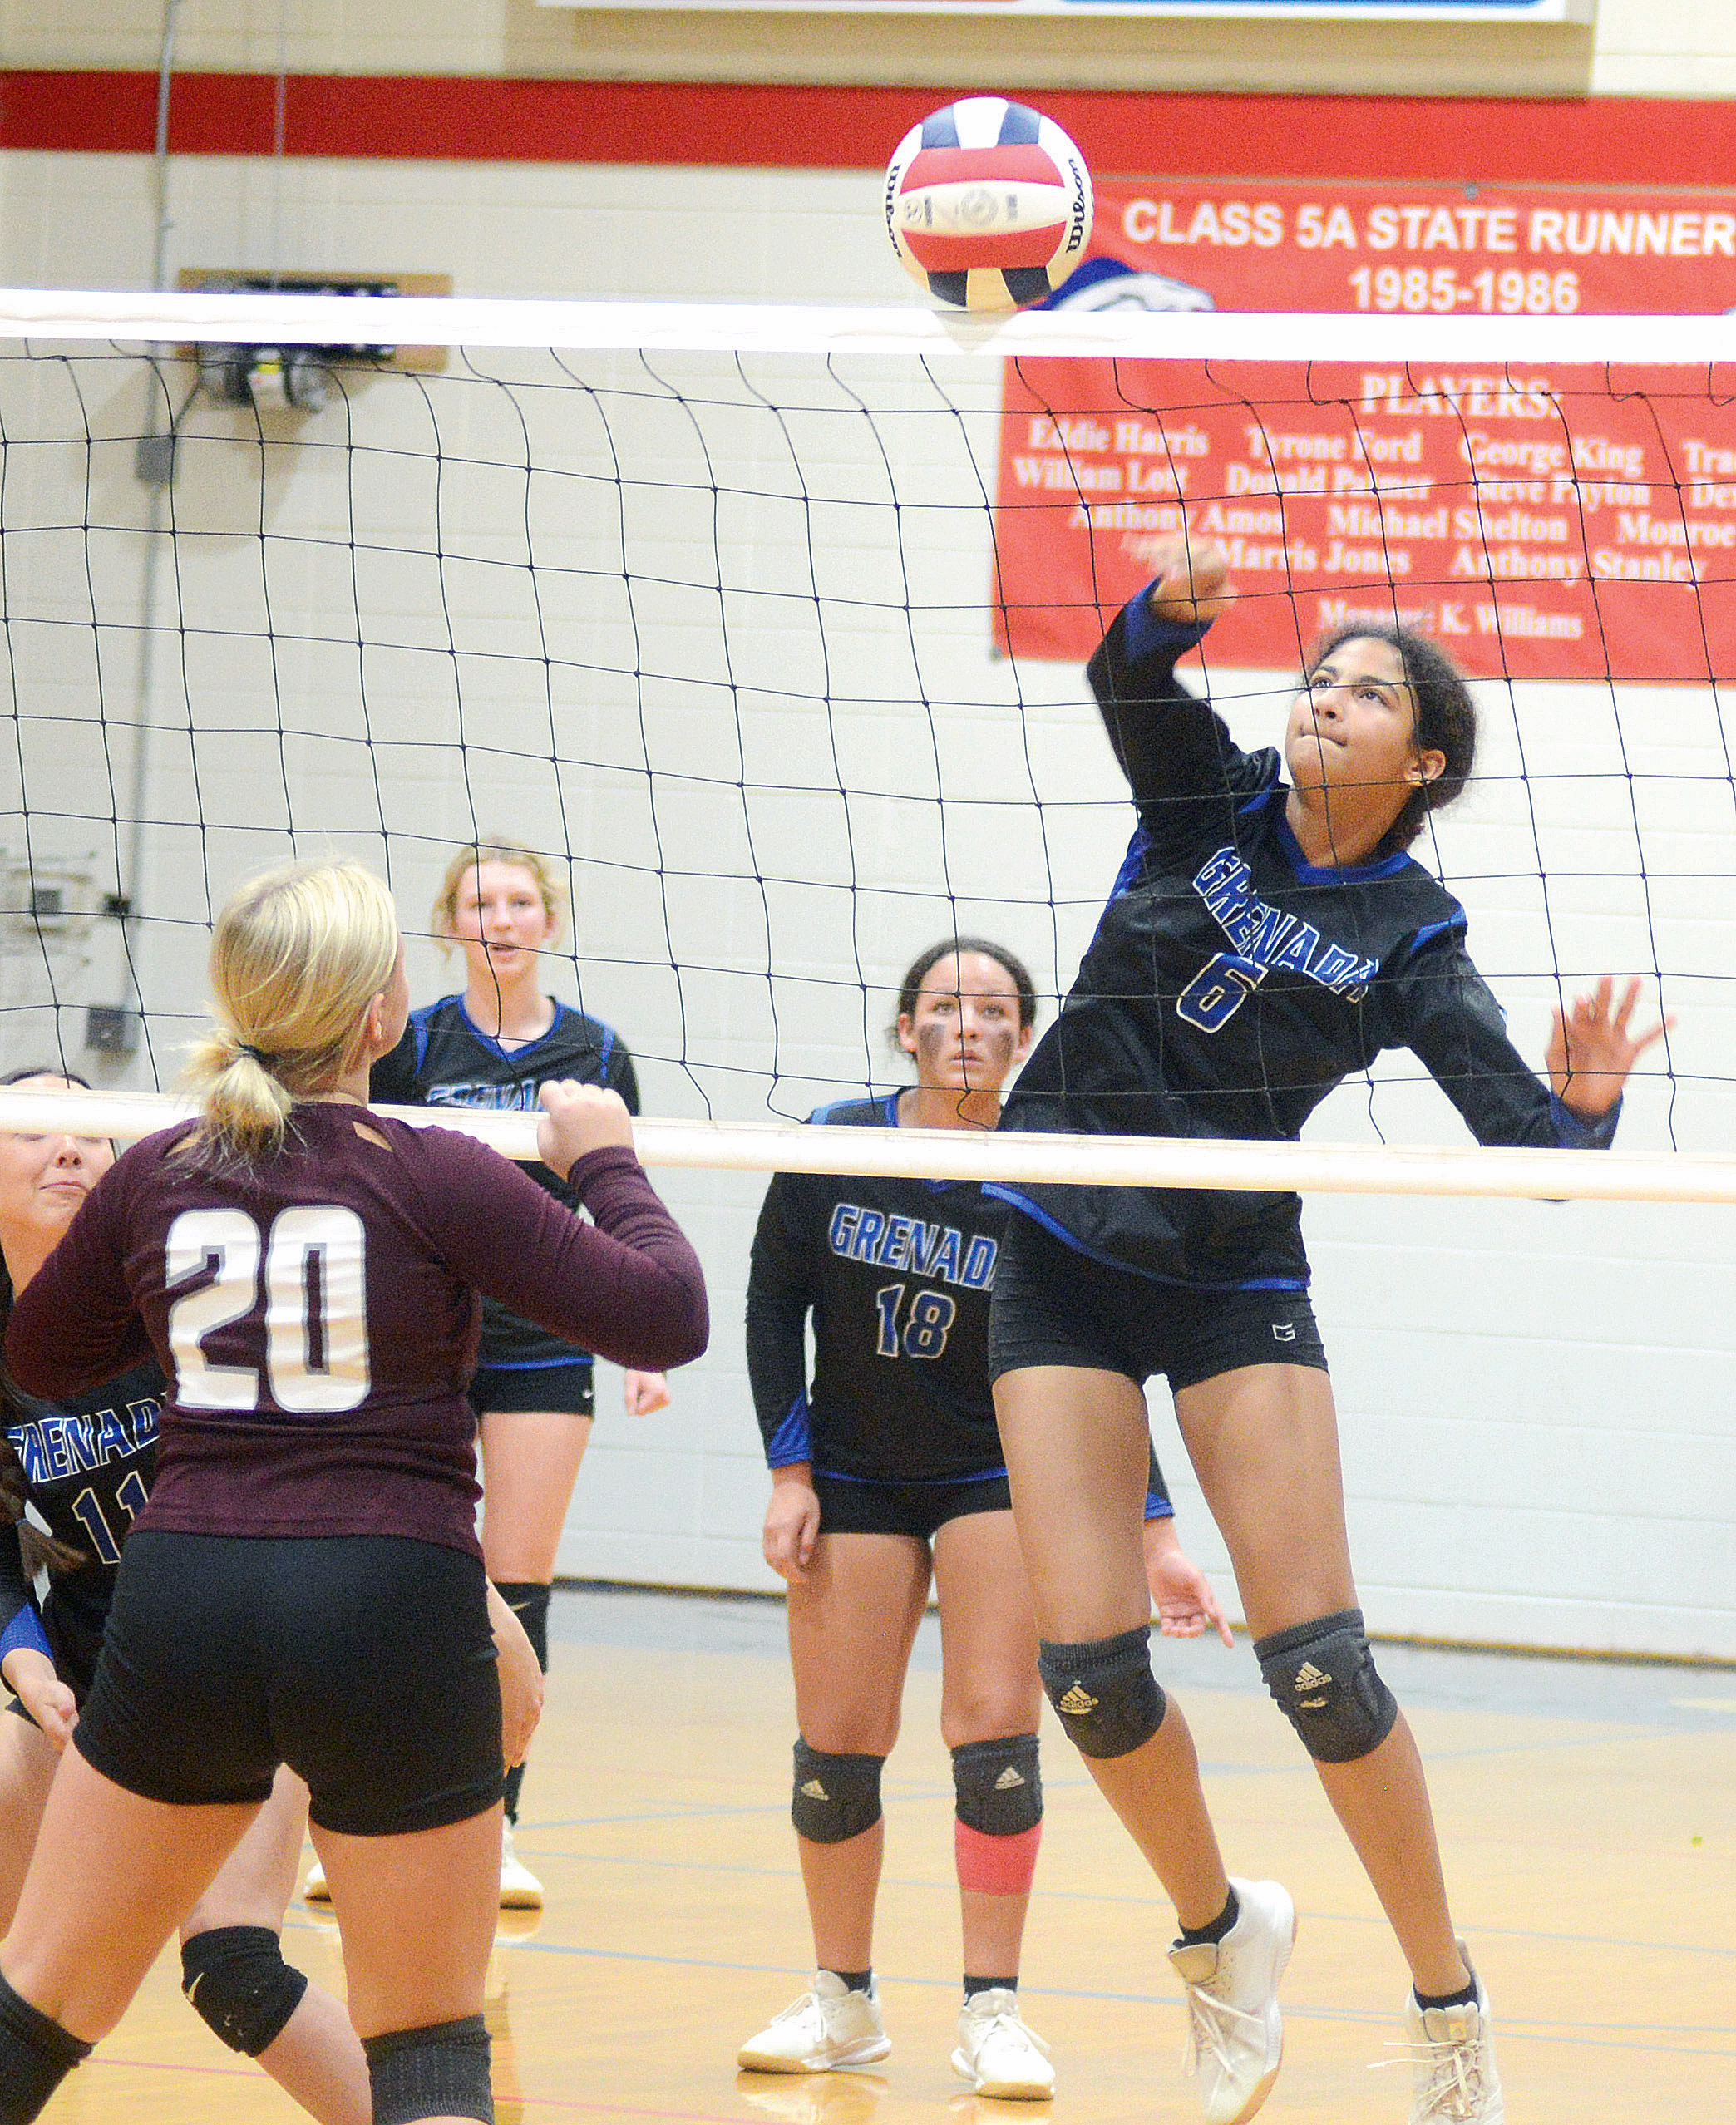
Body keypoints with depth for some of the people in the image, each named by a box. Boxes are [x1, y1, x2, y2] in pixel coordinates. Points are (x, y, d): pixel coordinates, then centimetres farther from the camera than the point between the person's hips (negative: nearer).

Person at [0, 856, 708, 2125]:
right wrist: (607, 1163, 10)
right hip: (394, 1615, -3)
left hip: (181, 1604, 3)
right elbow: (664, 1318, -6)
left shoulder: (155, 1178, 5)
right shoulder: (434, 1179, -7)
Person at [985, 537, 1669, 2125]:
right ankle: (1220, 1931, 19)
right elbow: (1127, 682, -17)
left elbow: (1527, 1141, -12)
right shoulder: (1212, 803, 2)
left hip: (1236, 1280, -2)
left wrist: (1580, 1107, -35)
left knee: (1316, 1661, -10)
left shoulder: (1408, 940, -3)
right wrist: (1170, 612, -40)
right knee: (1087, 1662, -7)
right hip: (1068, 1263, 2)